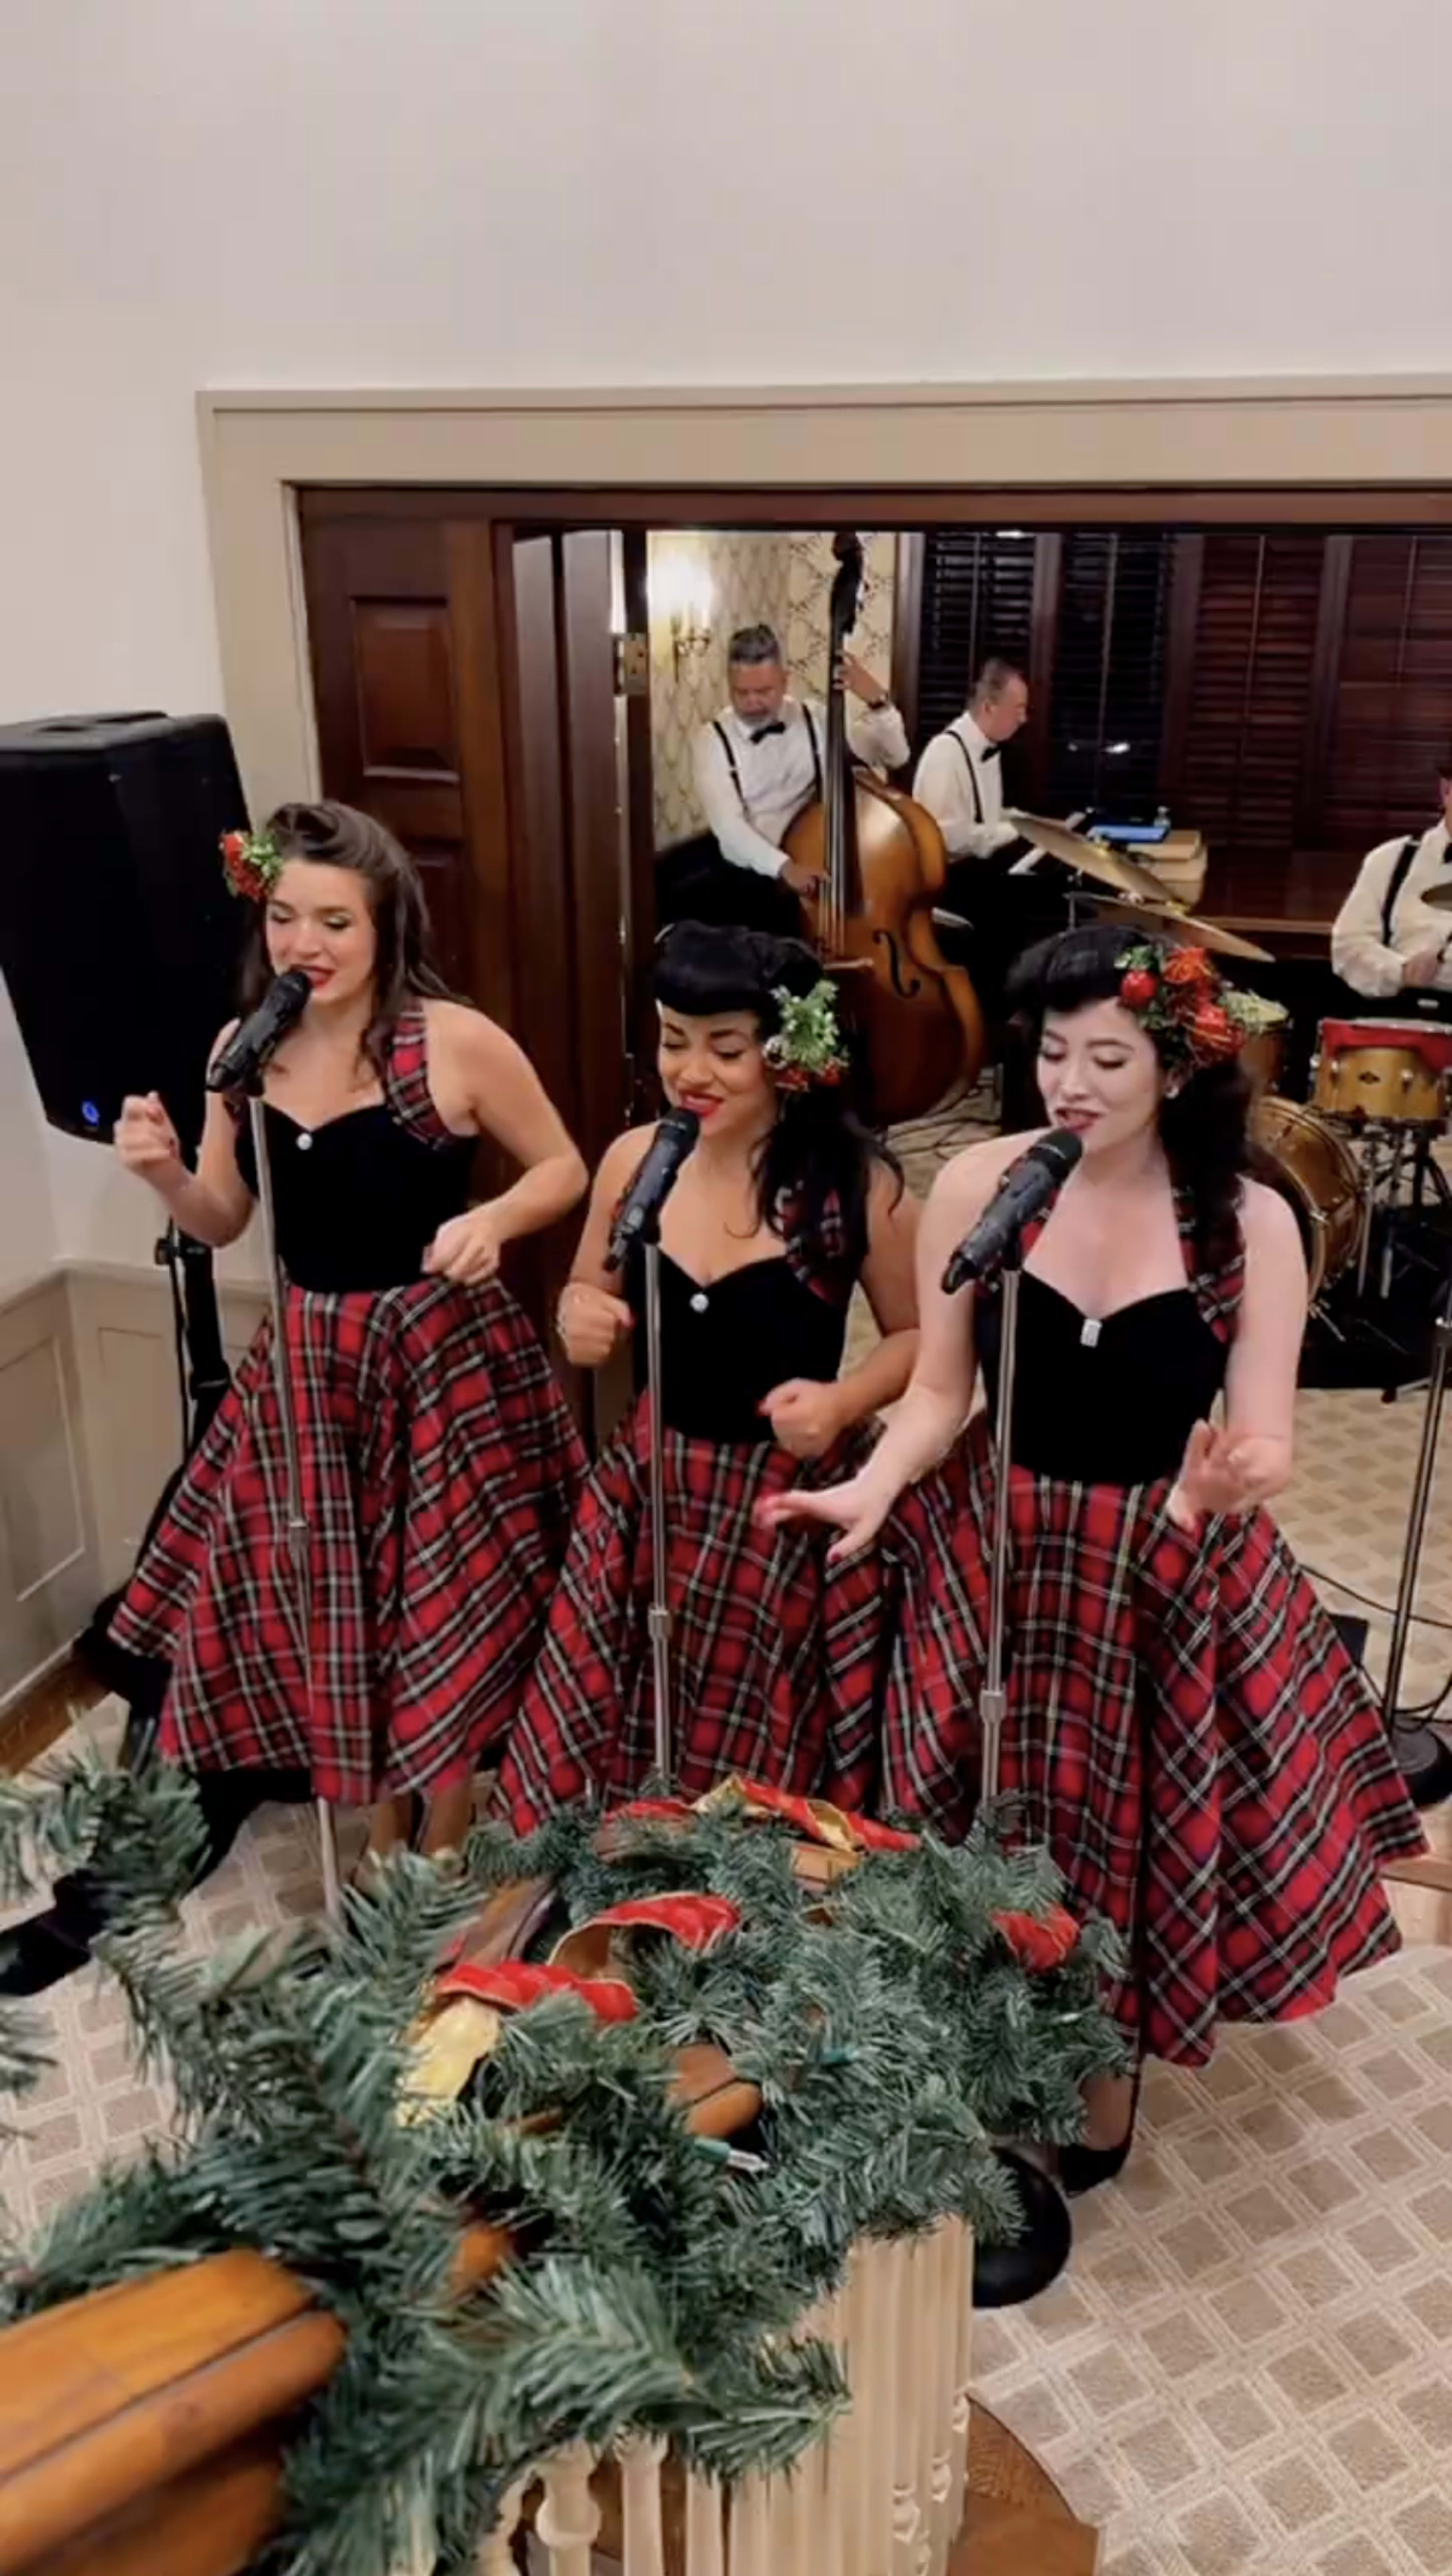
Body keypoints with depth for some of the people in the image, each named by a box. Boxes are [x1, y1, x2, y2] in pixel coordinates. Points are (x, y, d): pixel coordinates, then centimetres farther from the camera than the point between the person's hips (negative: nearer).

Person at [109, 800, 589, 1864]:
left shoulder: (455, 1041, -15)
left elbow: (565, 1170, -4)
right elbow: (224, 1221, 7)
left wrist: (494, 1220, -23)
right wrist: (165, 1173, -13)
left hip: (443, 1359, -4)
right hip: (308, 1361, 5)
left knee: (450, 1618, 8)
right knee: (320, 1615, 14)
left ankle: (446, 1863, 33)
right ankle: (376, 1845, 39)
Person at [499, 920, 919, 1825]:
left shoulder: (858, 1184, -14)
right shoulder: (634, 1159, -4)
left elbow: (916, 1334, -1)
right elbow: (589, 1292, 12)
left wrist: (844, 1400, -19)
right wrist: (580, 1319, -11)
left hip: (793, 1507, -3)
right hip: (651, 1492, 3)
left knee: (772, 1776, 13)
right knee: (599, 1746, 12)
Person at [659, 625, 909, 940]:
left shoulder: (816, 721, -1)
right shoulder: (715, 738, -6)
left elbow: (895, 756, -3)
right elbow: (727, 823, -21)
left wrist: (877, 700, -22)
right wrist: (783, 866, -37)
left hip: (804, 861, -1)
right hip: (739, 860, 2)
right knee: (657, 881, -16)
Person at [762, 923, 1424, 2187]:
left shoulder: (1249, 1222, -11)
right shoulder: (978, 1183, -10)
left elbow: (1267, 1443, -13)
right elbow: (937, 1394, -6)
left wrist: (1227, 1481, -36)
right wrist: (871, 1489, -24)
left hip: (1169, 1576, 0)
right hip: (994, 1558, 1)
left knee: (1137, 1837, 14)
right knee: (987, 1840, 13)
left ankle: (1103, 2096, 40)